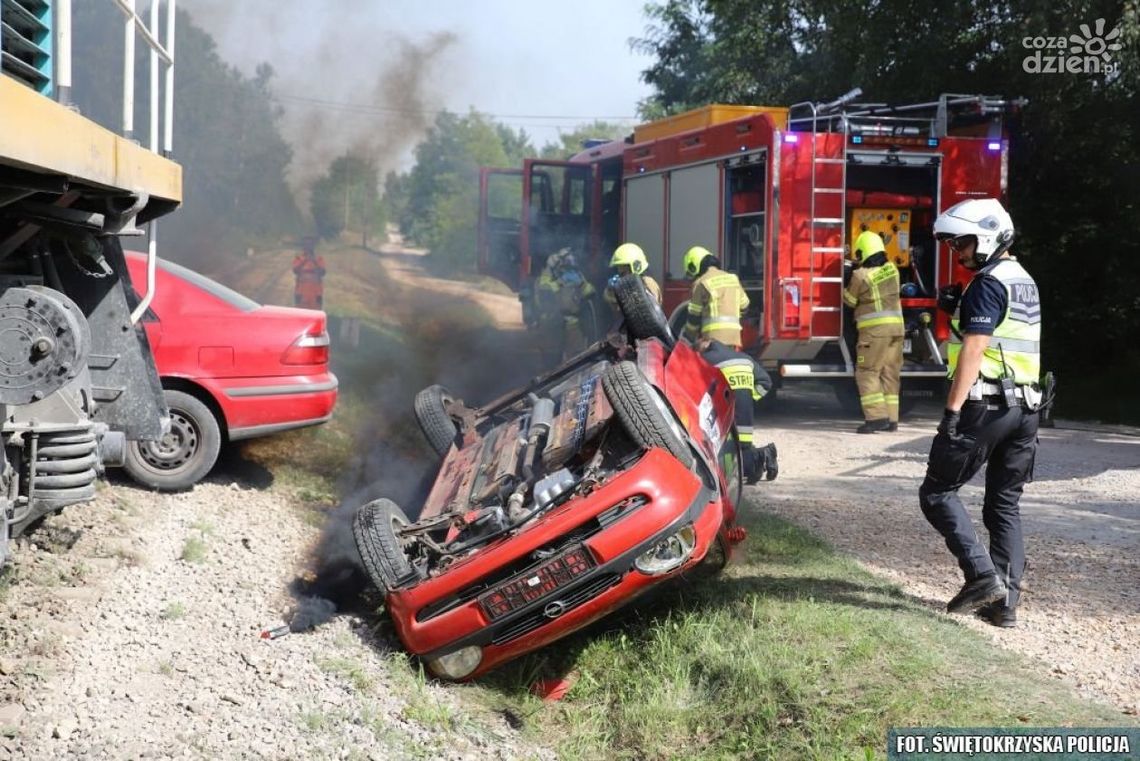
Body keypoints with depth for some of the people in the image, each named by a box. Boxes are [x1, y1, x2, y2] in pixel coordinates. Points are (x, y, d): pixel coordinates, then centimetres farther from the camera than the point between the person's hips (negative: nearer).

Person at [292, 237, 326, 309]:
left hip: (316, 293, 1)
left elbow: (322, 273, -5)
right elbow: (295, 271, -9)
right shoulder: (298, 258, 5)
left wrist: (315, 261, -13)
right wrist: (304, 260, -13)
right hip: (301, 292, -1)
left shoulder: (319, 259, 8)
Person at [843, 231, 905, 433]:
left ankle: (877, 416, -13)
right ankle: (891, 419, 12)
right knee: (890, 374, 11)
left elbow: (850, 300, 3)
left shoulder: (861, 275, -10)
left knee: (867, 373, -3)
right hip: (896, 327, 6)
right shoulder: (892, 270, 7)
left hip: (875, 329, -6)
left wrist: (847, 288, 24)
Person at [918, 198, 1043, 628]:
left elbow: (973, 350, -19)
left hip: (986, 406, -9)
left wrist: (952, 410, -22)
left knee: (937, 492, 1)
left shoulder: (987, 284, -11)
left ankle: (983, 576, -9)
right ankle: (1005, 602, 8)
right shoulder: (1024, 281, 18)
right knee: (1005, 505, 10)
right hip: (1025, 407, 9)